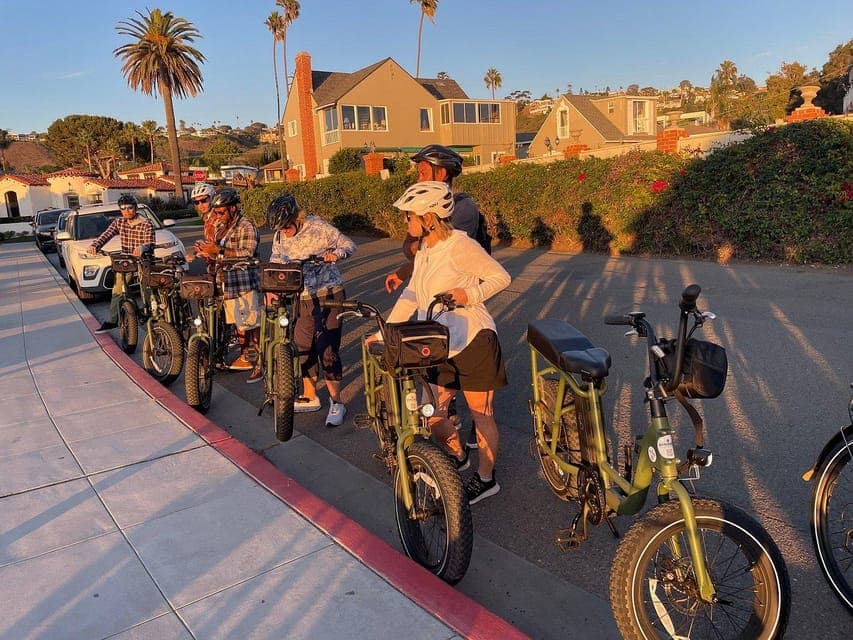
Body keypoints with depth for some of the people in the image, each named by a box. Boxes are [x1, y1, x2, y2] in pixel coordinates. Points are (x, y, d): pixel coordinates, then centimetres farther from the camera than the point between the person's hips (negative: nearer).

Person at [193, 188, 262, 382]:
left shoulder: (246, 227, -11)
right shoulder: (219, 226, 16)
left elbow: (247, 254, -23)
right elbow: (215, 252, 21)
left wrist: (219, 251, -26)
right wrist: (203, 249, -1)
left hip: (244, 284, -9)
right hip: (227, 284, 9)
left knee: (252, 324, -7)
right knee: (237, 323, 17)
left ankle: (261, 363, -1)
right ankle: (245, 357, 29)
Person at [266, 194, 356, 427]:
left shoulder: (318, 227, -13)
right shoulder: (280, 237, 3)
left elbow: (349, 245, -9)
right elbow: (274, 263, 11)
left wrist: (335, 254, -30)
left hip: (328, 296, -6)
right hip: (302, 299, 6)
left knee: (327, 349, -8)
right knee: (303, 348, 11)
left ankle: (336, 402, 2)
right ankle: (309, 397, 27)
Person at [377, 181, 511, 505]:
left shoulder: (460, 245, -16)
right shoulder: (424, 249, 8)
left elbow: (501, 277, -11)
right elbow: (411, 295, 13)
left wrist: (469, 295, -25)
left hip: (473, 341, -8)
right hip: (442, 345, 8)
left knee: (481, 414, 6)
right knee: (433, 413, 12)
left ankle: (485, 478, 24)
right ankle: (458, 455, 39)